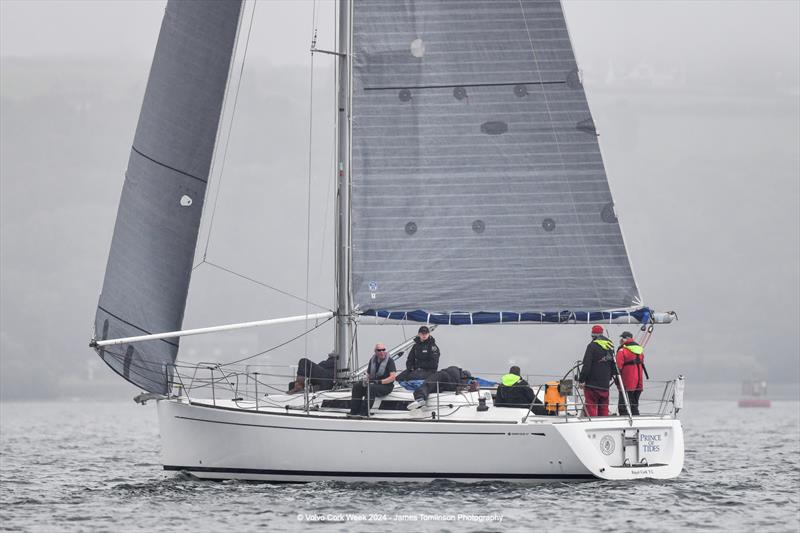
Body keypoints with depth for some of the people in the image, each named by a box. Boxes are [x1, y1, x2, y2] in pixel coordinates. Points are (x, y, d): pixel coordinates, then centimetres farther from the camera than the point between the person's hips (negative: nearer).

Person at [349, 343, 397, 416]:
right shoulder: (373, 360, 11)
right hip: (373, 383, 7)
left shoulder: (389, 361, -8)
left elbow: (393, 377, -16)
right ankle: (354, 412, -15)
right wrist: (366, 379, -6)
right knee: (357, 386, -10)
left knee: (371, 388, -35)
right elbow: (368, 374, 18)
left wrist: (380, 382, -21)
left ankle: (363, 413, -39)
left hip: (386, 386, -7)